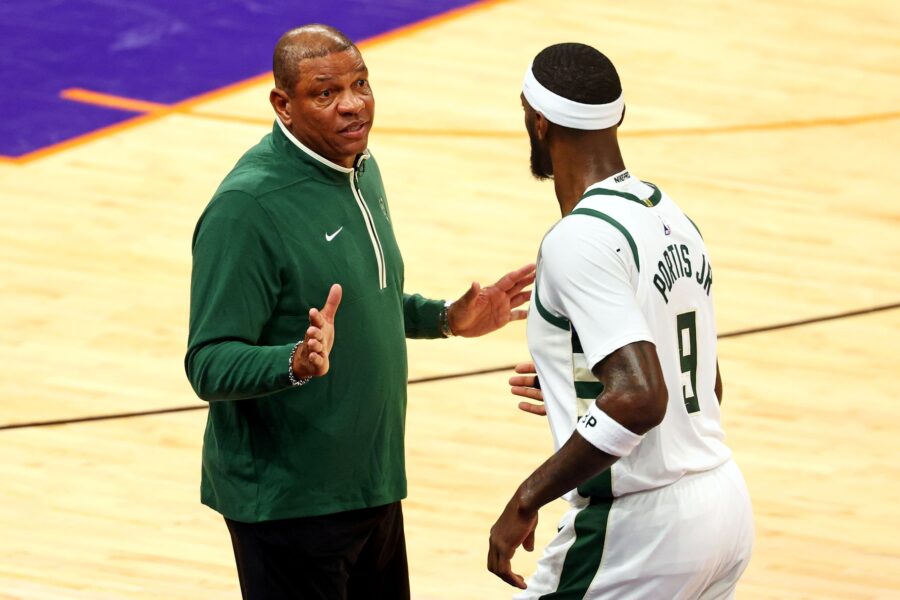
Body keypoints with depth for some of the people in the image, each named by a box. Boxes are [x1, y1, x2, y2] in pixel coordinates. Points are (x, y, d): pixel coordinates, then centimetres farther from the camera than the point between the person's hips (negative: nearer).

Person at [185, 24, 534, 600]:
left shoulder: (359, 168, 8)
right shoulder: (248, 207, -21)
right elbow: (210, 364, -22)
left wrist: (445, 318, 13)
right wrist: (298, 363, -39)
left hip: (372, 484, 9)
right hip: (287, 503, -8)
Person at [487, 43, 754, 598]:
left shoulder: (580, 240, -18)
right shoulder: (672, 216, 11)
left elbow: (639, 401, -28)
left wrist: (527, 501, -22)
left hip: (641, 529, -9)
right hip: (725, 506, 9)